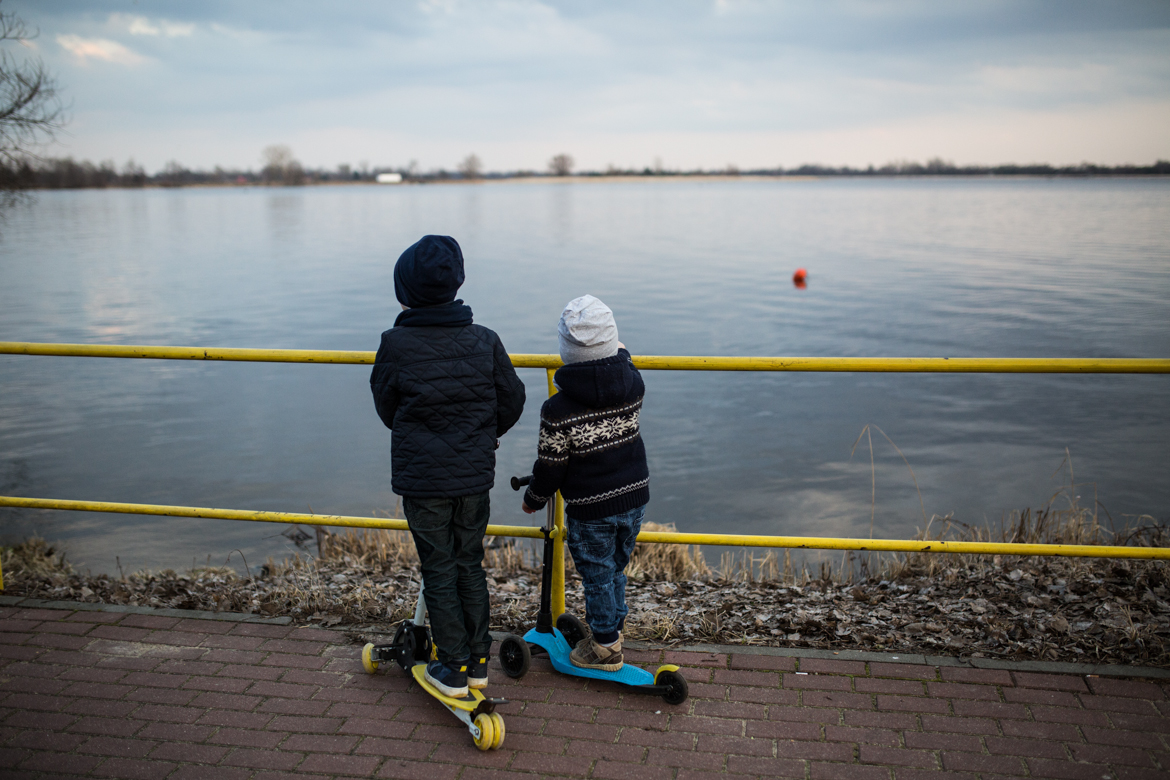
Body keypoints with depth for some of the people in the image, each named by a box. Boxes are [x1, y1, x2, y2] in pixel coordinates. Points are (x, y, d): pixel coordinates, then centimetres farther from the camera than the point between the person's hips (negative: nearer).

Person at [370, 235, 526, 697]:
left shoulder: (396, 343, -14)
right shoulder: (484, 340, -5)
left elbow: (387, 408, -1)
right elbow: (512, 400, 5)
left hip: (421, 477, -3)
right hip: (475, 473, 3)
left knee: (439, 572, 10)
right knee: (470, 566, 17)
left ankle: (453, 670, 18)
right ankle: (478, 663, 26)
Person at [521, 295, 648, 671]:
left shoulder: (559, 410, -21)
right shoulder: (633, 384, -8)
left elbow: (550, 466, -11)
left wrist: (533, 499, 7)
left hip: (591, 509, -5)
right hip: (636, 496, 5)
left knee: (598, 576, 12)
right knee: (615, 569, 23)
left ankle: (605, 647, 26)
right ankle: (611, 627, 39)